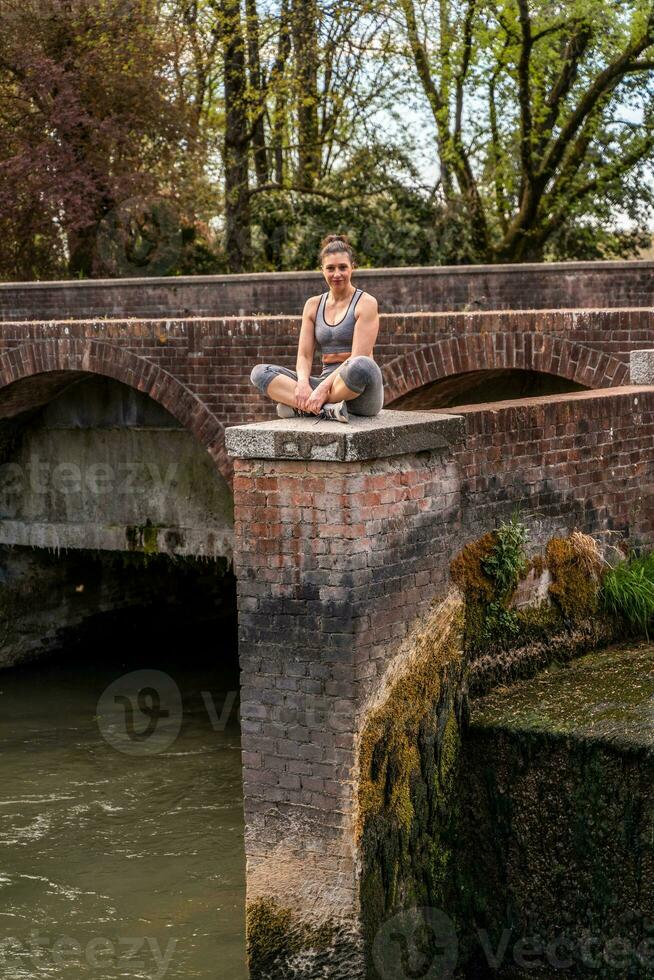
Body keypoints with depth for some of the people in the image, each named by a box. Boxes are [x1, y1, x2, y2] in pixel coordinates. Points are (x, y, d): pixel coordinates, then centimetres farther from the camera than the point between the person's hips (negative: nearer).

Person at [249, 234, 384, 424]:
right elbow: (304, 355, 7)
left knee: (361, 366, -41)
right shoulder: (313, 305, 14)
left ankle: (301, 407, -23)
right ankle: (326, 407, -29)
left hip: (360, 397, -5)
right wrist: (303, 383, -16)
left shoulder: (365, 303, -1)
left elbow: (358, 359, -13)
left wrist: (324, 387, -24)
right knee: (260, 372, -11)